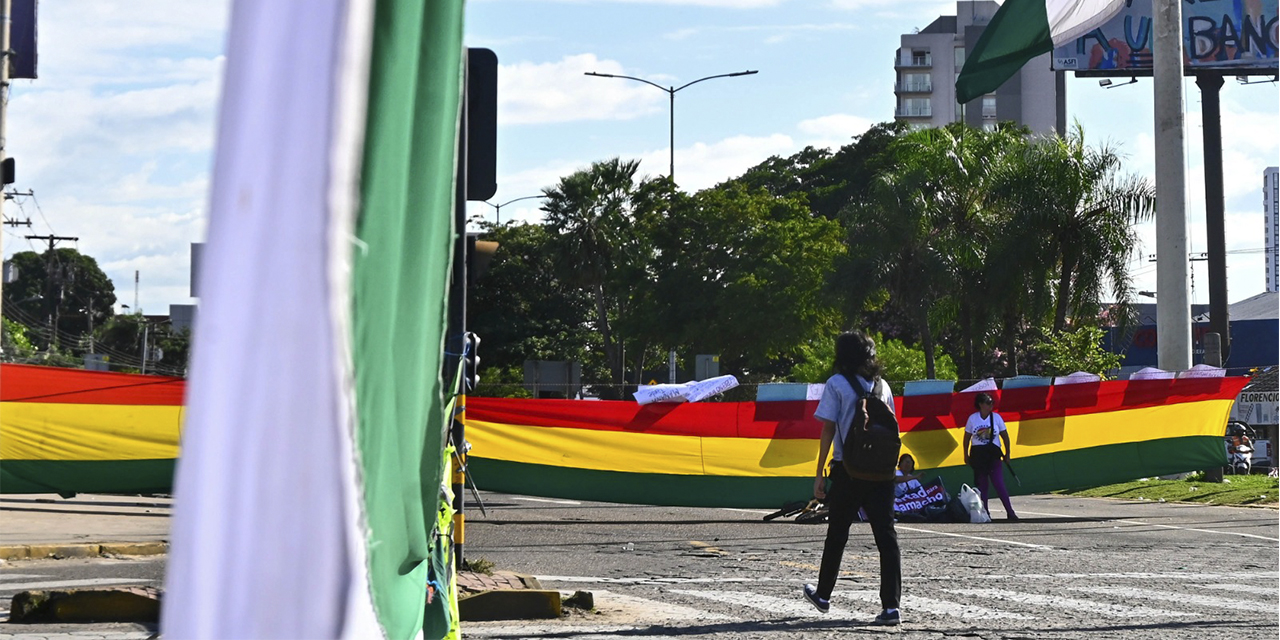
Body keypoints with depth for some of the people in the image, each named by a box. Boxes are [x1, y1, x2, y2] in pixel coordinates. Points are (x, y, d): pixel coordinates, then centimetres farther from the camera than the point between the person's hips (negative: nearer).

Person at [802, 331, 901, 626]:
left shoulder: (837, 383, -2)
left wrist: (819, 474, -3)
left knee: (837, 535, 13)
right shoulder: (882, 386, 10)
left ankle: (823, 595, 28)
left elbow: (828, 429, -6)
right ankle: (891, 606, -7)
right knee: (886, 537, 0)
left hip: (848, 470, -3)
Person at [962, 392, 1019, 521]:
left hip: (993, 453, -1)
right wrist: (966, 455, 9)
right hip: (977, 454, 1)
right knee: (981, 485, 4)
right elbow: (967, 438, 9)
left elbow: (1005, 436, 8)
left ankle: (1010, 512, -9)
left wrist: (1007, 453, 6)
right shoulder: (973, 418, 1)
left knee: (999, 484, -10)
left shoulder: (996, 417, 0)